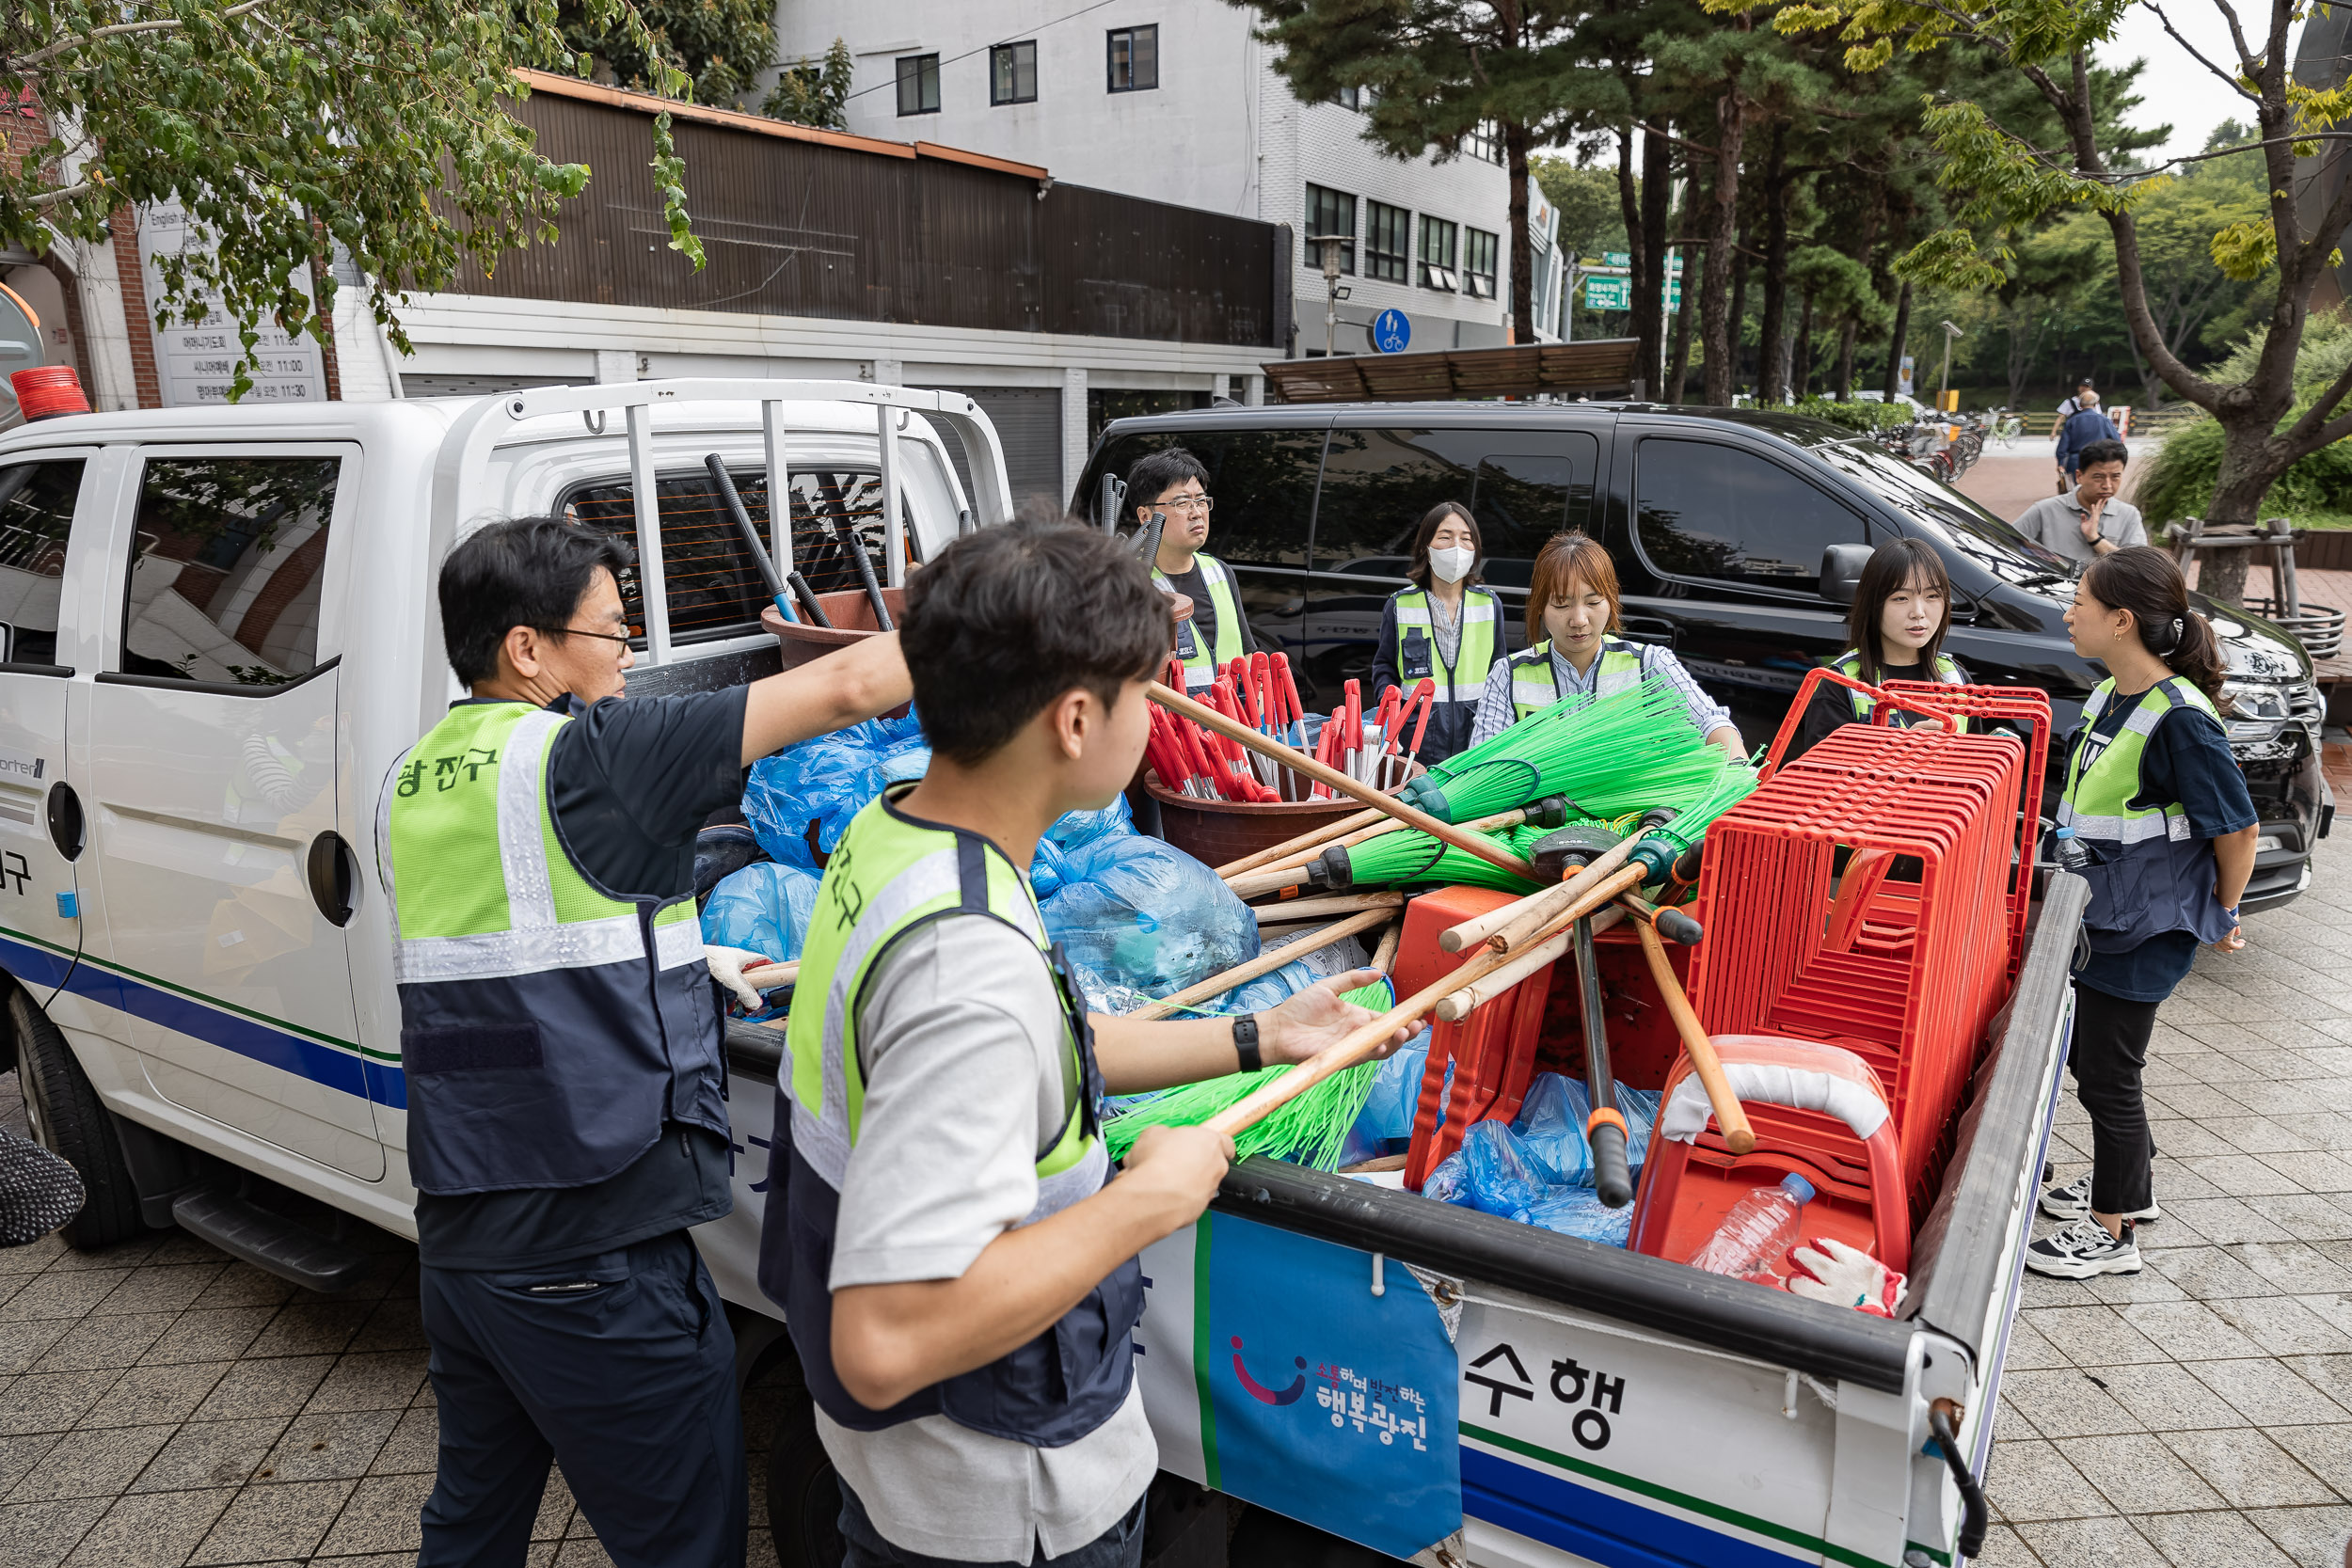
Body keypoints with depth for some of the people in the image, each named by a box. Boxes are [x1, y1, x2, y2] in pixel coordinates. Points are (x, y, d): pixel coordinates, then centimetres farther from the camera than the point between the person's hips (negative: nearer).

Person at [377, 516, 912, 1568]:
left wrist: (684, 959, 22)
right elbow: (848, 687, -15)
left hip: (455, 1239, 9)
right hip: (591, 1263, -9)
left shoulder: (413, 780, 8)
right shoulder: (586, 756, -17)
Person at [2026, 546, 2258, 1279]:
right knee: (2083, 1052, 20)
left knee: (2107, 1073, 1)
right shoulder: (2108, 697, 5)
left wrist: (2222, 916, -3)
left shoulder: (2179, 717, -22)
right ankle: (2126, 1182, 41)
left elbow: (2237, 829, -16)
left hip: (2144, 931, -9)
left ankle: (2111, 1233, 17)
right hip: (2099, 917, 9)